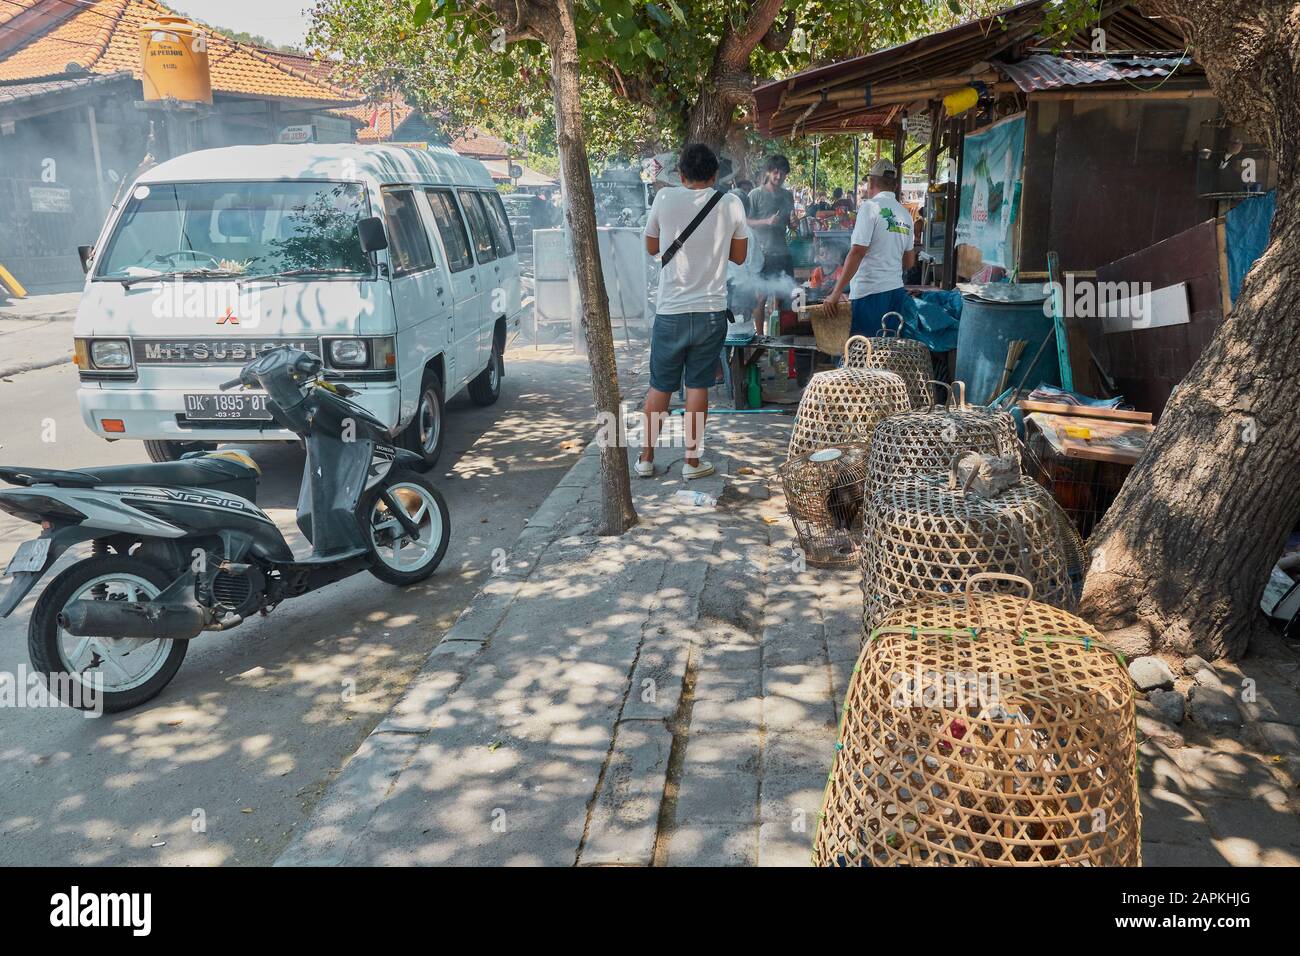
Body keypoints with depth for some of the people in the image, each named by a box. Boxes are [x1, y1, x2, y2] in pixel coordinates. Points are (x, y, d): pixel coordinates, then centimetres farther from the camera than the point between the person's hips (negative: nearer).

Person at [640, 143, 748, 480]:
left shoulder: (665, 198, -4)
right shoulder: (731, 203, -1)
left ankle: (646, 458, 19)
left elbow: (651, 247, 10)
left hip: (670, 310, 0)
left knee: (659, 387, 10)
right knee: (698, 386, 8)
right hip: (711, 311, 0)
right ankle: (692, 461, 14)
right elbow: (739, 255, 11)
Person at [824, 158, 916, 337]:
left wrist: (837, 291, -14)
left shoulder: (870, 207, -8)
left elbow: (857, 253, -16)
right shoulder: (905, 214, 12)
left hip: (869, 291, -7)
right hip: (896, 290, 7)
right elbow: (909, 262, 18)